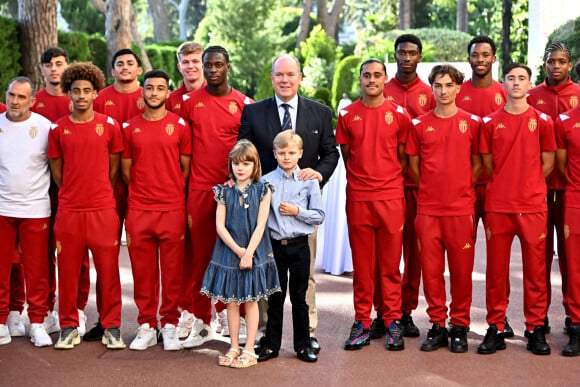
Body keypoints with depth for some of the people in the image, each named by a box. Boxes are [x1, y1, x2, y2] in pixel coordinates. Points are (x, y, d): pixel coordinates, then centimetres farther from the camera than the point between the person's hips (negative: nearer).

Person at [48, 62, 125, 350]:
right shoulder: (58, 129, 5)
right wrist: (72, 194, 11)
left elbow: (114, 167, 9)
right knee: (68, 271, 5)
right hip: (68, 211, 1)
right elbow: (56, 170, 12)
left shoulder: (109, 125, 2)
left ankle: (111, 327, 12)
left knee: (108, 270, 1)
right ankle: (69, 327, 18)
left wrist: (100, 195, 10)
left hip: (103, 210, -1)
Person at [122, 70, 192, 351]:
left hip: (173, 209, -1)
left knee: (172, 270, 2)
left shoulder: (180, 125, 3)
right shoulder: (129, 128, 7)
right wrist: (141, 194, 12)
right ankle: (146, 326, 15)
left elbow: (186, 167, 8)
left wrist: (173, 194, 7)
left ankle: (170, 325, 13)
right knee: (142, 270, 5)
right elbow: (126, 169, 13)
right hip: (138, 210, 1)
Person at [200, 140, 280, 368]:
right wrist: (238, 250, -11)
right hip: (229, 252, 2)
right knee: (231, 300, 7)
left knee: (250, 300, 4)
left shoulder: (262, 190, -3)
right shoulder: (224, 191, 1)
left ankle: (249, 350, 9)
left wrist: (248, 253, -14)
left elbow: (260, 225, -8)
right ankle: (234, 347, 17)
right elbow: (220, 225, -3)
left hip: (254, 251, -2)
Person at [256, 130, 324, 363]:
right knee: (275, 297, 8)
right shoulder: (266, 181, 1)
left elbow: (319, 216, 1)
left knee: (299, 297, 7)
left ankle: (303, 345, 17)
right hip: (274, 245, 1)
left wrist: (297, 211, -12)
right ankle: (271, 344, 17)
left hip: (299, 245, 0)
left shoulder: (309, 181, 0)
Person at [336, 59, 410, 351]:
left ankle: (393, 321, 12)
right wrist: (360, 179, 10)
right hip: (358, 197, 1)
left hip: (391, 197, -1)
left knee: (391, 263, 3)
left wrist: (388, 180, 7)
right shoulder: (347, 115, 6)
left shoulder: (399, 115, 4)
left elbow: (403, 157, 11)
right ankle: (362, 324, 12)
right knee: (361, 264, 5)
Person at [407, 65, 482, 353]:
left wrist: (464, 191, 3)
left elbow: (477, 164, 8)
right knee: (431, 269, 4)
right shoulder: (419, 124, 7)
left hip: (461, 209, -1)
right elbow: (413, 164, 13)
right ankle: (437, 325, 15)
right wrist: (429, 190, 9)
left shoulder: (472, 123, 3)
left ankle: (459, 326, 14)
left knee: (461, 270, 3)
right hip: (427, 209, 1)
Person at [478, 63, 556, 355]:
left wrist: (527, 186, 6)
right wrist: (505, 186, 7)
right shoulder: (491, 122, 6)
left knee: (535, 269, 3)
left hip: (532, 205, -1)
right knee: (496, 270, 4)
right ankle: (495, 329, 13)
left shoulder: (542, 121, 4)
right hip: (498, 206, 1)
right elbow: (487, 164, 10)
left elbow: (547, 163, 7)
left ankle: (535, 329, 13)